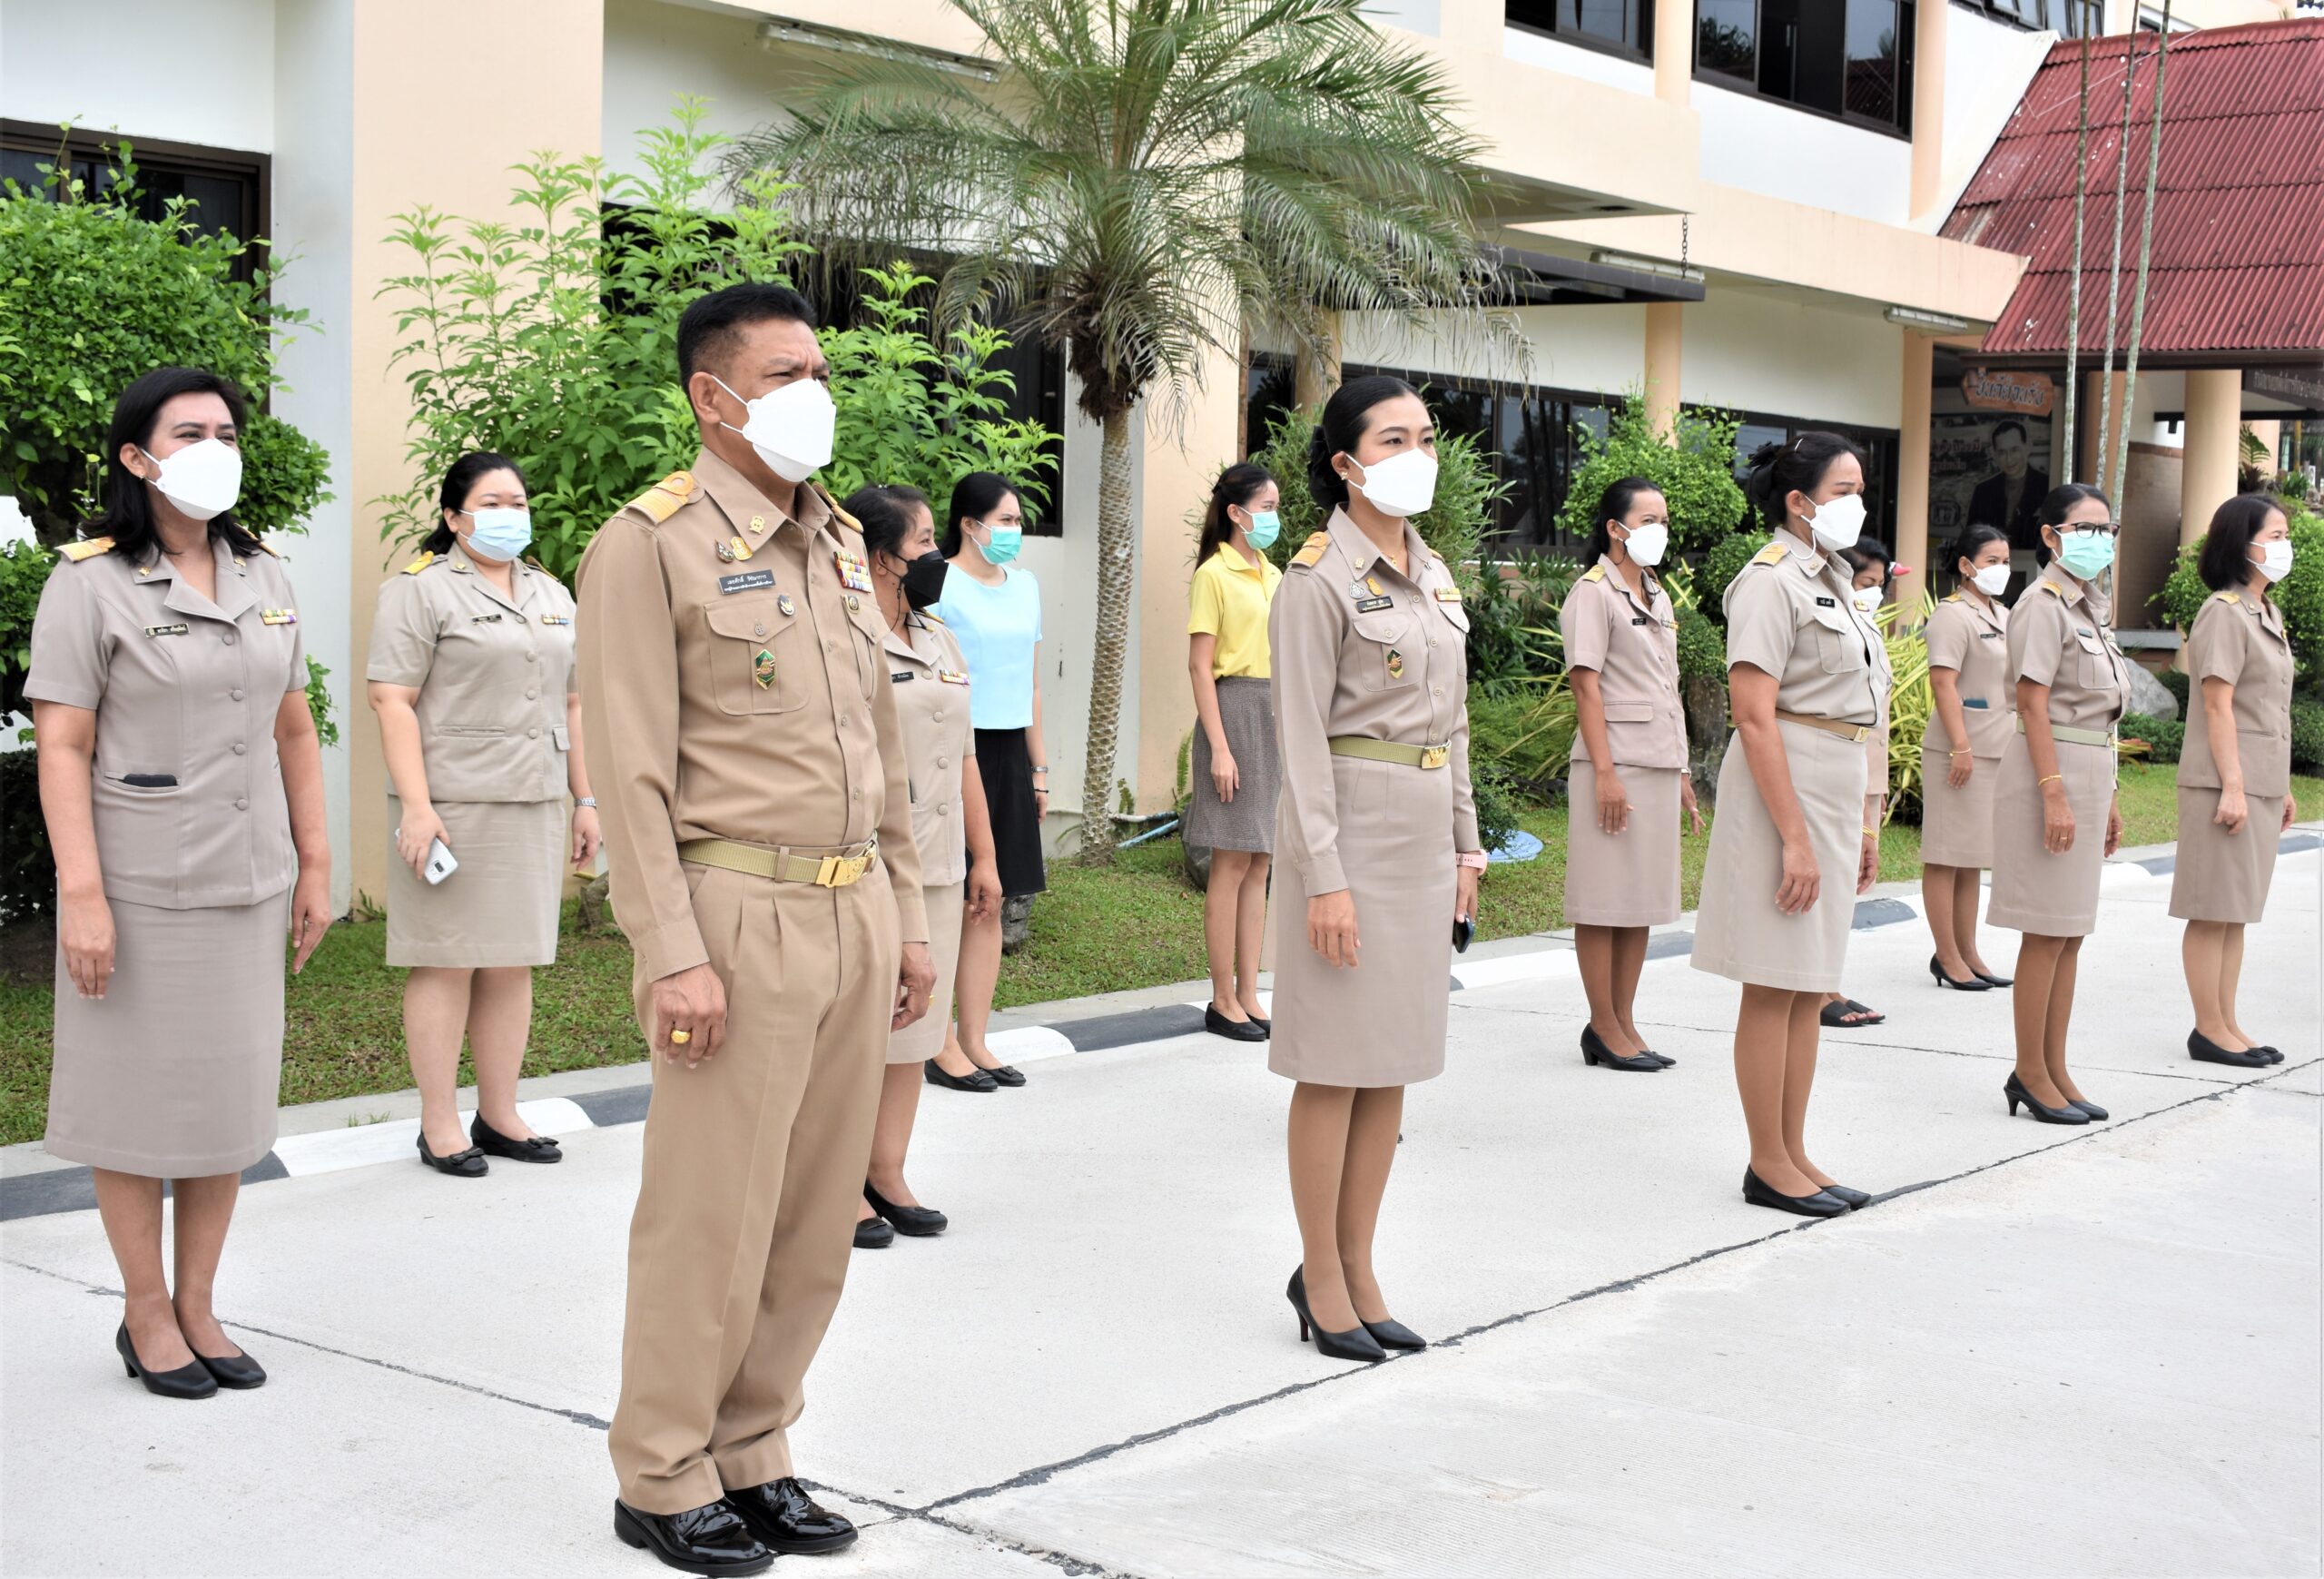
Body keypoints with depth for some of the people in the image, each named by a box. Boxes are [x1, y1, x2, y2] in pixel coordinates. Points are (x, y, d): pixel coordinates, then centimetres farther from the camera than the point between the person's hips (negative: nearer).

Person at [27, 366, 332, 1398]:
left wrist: (315, 865, 11)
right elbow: (62, 746, -11)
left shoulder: (262, 577, 10)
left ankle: (198, 1306, 22)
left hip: (248, 886, 5)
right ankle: (147, 1314, 18)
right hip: (138, 888, -5)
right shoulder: (90, 583, -7)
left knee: (231, 1099, 10)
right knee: (139, 1101, 5)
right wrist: (81, 894, -18)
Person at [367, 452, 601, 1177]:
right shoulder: (421, 589, -3)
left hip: (534, 809, 6)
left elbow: (571, 705, 20)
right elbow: (393, 701, -10)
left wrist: (586, 801, 15)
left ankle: (499, 1116, 16)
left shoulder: (551, 595, 18)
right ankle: (439, 1125, 6)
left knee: (512, 963, 8)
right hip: (452, 807, -6)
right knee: (447, 961, -2)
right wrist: (415, 806, -18)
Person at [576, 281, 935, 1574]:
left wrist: (906, 917, 16)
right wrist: (671, 957, -17)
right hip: (741, 915, -7)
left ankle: (753, 1457, 24)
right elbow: (631, 769, -12)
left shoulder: (842, 544, 16)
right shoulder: (650, 546, -6)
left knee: (820, 1217, 10)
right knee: (713, 1218, -2)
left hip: (854, 915, 7)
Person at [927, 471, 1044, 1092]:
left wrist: (1039, 765, 19)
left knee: (988, 904, 9)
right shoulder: (938, 585, -8)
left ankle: (975, 1041, 16)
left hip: (1007, 754, 7)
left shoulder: (1024, 585, 14)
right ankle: (941, 1048, 4)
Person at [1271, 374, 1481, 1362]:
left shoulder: (1433, 576, 13)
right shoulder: (1318, 579, -11)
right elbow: (1301, 739, -15)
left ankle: (1359, 1271, 20)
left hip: (1426, 828, 8)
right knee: (1337, 1065, -1)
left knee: (1394, 1063, 11)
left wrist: (1466, 842, 15)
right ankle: (1321, 1279, 10)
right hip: (1351, 825, -8)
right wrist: (1323, 877, -19)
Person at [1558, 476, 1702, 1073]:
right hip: (1615, 764, -8)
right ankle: (1604, 1028, 3)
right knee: (1605, 901, -3)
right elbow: (1587, 686, -13)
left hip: (1660, 766, 8)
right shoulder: (1594, 593, -7)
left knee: (1643, 900, 10)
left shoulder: (1657, 597, 18)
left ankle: (1624, 1024, 16)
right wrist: (1605, 772, -19)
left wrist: (1682, 770, 17)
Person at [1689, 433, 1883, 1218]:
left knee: (1812, 986, 12)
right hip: (1785, 787, -9)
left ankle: (1793, 1154, 20)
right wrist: (1794, 837, -22)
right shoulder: (1771, 581, -13)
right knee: (1775, 988, -2)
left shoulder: (1831, 579, 16)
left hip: (1838, 789, 9)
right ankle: (1768, 1164, 7)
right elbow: (1756, 718, -19)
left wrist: (1862, 821, 18)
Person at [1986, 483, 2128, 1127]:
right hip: (2051, 769, -9)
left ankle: (2054, 1070, 17)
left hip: (2089, 774, 9)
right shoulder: (2044, 603, -11)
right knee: (2047, 934, -5)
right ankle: (2030, 1074, 3)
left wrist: (2106, 799, 19)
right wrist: (2055, 794, -22)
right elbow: (2035, 706, -17)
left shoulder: (2089, 606, 16)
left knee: (2070, 933, 11)